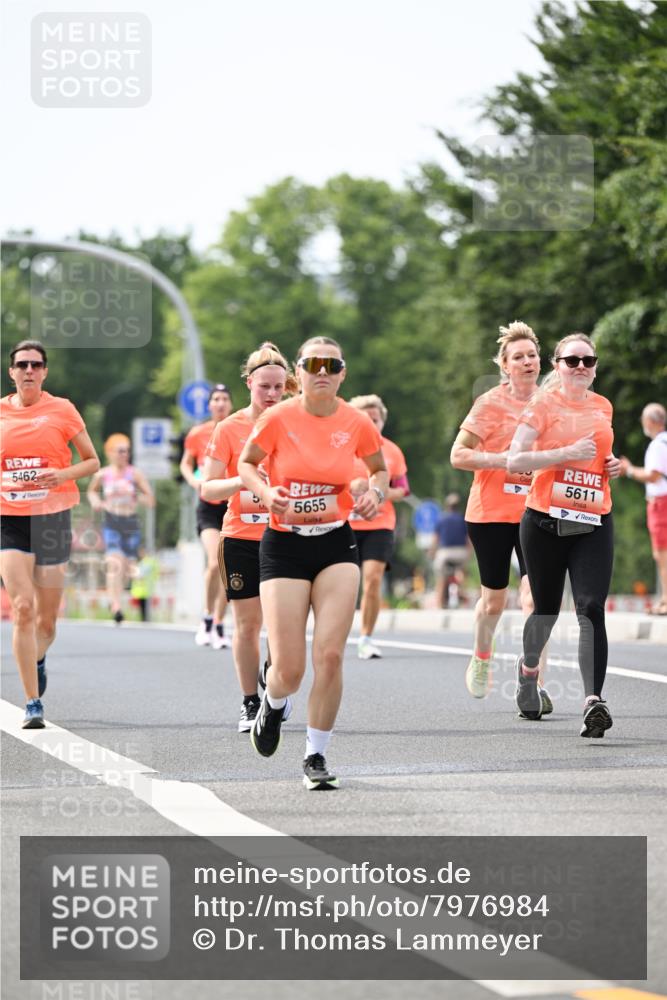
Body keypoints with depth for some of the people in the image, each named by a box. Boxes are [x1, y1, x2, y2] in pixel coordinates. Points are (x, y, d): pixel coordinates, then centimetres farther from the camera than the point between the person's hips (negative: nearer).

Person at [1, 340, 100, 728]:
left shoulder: (62, 410, 1)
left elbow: (92, 461, 5)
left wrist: (63, 474, -13)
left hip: (53, 518, 0)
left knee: (47, 618, 6)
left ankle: (38, 659, 42)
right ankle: (33, 703, -11)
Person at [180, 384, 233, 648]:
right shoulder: (198, 434, 1)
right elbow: (186, 463, 15)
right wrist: (194, 481, -5)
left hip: (234, 505, 1)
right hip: (209, 505, -1)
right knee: (215, 563, -20)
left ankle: (218, 627, 15)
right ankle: (207, 619, -2)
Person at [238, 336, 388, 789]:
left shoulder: (357, 423, -2)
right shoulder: (278, 419, -9)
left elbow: (380, 468, 17)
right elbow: (247, 464, 7)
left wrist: (376, 493, -4)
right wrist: (265, 492, -12)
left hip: (337, 544, 1)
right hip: (284, 547, -1)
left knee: (330, 655, -12)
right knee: (289, 669, -5)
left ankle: (316, 756, 5)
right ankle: (273, 705, 33)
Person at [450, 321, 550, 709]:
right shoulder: (491, 403, -7)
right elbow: (458, 455, -9)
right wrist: (502, 460, -21)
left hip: (534, 513, 2)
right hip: (491, 512, -2)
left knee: (536, 594, -15)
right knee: (494, 597, 11)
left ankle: (535, 683, -14)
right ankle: (482, 658, 41)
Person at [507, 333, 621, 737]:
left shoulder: (603, 407, 12)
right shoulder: (544, 403, -4)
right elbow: (514, 460, -13)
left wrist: (613, 465, 9)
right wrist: (568, 453, -20)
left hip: (594, 524, 3)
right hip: (545, 521, -2)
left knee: (592, 608, -14)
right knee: (547, 607, 10)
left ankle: (594, 699, -23)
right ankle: (529, 668, 42)